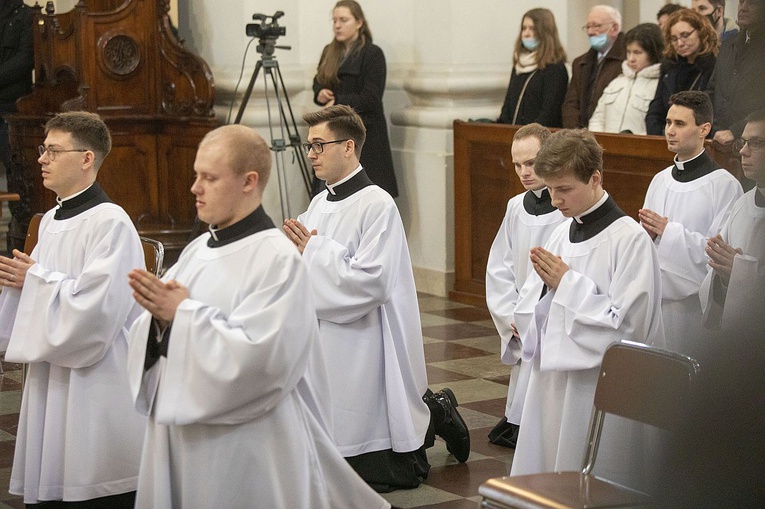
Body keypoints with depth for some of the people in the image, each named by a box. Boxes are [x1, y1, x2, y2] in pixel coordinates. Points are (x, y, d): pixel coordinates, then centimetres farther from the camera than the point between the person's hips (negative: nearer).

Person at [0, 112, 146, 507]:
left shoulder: (111, 223, -14)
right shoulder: (50, 221, 12)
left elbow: (94, 309, -22)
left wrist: (35, 280, -11)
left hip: (95, 396, -8)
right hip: (51, 386, 9)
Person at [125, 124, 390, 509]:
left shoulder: (278, 258, -14)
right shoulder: (199, 249, 9)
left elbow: (258, 355, -23)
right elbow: (164, 346, 11)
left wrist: (184, 314, -18)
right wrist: (161, 317, -10)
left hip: (245, 444, -7)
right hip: (180, 432, 7)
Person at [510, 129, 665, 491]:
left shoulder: (629, 239, -12)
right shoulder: (562, 234, 10)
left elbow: (626, 323, -18)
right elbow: (528, 313, 14)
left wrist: (567, 284, -13)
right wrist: (544, 283, -7)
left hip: (599, 389, -7)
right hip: (551, 378, 7)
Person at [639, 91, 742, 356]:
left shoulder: (724, 184, -8)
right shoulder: (660, 180, 14)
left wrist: (669, 232, -16)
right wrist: (647, 232, -3)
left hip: (694, 301, -6)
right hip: (654, 294, 6)